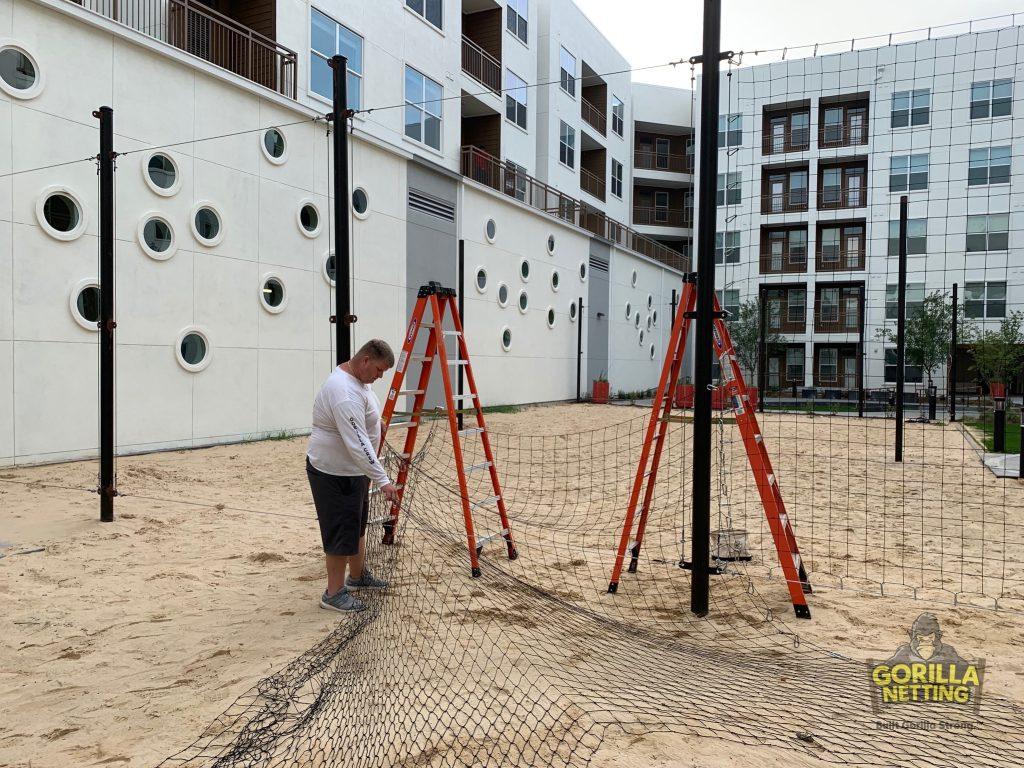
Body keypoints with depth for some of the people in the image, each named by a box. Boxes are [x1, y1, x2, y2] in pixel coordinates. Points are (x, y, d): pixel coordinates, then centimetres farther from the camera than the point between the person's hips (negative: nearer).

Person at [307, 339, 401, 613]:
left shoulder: (356, 378, 5)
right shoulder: (345, 392, -28)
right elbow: (357, 444, -33)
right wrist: (383, 480, -34)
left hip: (354, 469, 11)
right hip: (334, 473, -11)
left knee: (357, 525, 21)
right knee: (342, 532, -3)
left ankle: (357, 576, 37)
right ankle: (334, 593, 9)